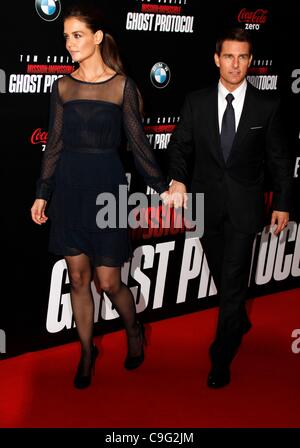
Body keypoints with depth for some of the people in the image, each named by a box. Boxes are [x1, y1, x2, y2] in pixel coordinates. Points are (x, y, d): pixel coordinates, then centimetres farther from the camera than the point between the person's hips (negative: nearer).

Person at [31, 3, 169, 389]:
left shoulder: (122, 85, -3)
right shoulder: (62, 87, 6)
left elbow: (138, 142, -1)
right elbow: (54, 144, 9)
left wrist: (162, 188, -4)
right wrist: (42, 194, 8)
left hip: (106, 186, -3)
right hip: (68, 187, 3)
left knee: (108, 281, -1)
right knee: (78, 278, 9)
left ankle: (134, 331, 29)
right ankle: (86, 352, 26)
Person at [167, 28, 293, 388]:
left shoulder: (266, 105, -4)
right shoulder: (196, 102, 0)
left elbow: (279, 158, 1)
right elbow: (180, 146, 3)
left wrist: (282, 203, 1)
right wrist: (177, 180, -16)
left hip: (244, 207, -3)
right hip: (207, 203, 3)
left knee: (233, 283, -5)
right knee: (222, 276, 19)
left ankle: (221, 360, 7)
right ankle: (240, 322, 46)